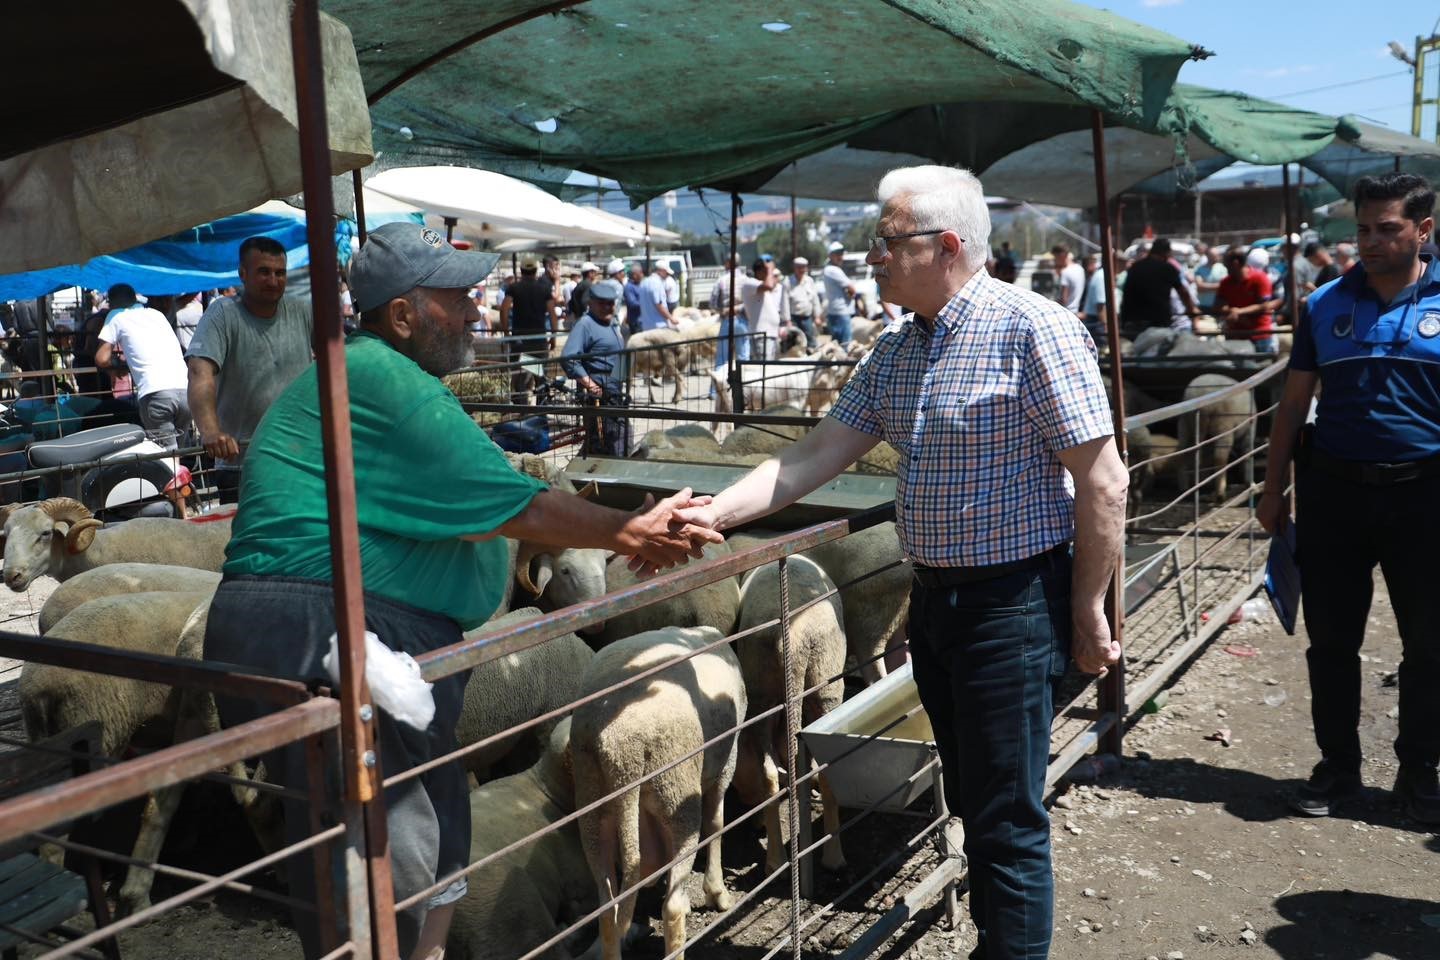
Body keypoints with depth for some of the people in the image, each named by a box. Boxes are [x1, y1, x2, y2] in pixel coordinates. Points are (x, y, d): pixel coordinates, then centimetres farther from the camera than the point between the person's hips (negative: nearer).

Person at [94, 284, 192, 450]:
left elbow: (102, 359, 6)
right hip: (185, 389, 5)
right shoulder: (157, 314, 27)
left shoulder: (116, 316, 13)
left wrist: (119, 361, 27)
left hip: (156, 392, -5)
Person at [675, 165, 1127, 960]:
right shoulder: (895, 350, 7)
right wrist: (715, 514, -7)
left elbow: (1102, 483, -16)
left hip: (1012, 600, -8)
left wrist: (1088, 615, -13)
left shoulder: (1032, 329, -16)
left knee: (1007, 819, 2)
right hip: (933, 597, 8)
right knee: (970, 803, 20)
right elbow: (816, 455, 3)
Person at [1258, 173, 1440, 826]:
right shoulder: (1327, 304, 4)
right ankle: (1337, 765, 24)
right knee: (1331, 642, 9)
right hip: (1333, 490, 2)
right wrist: (1274, 490, 5)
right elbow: (1294, 402, 8)